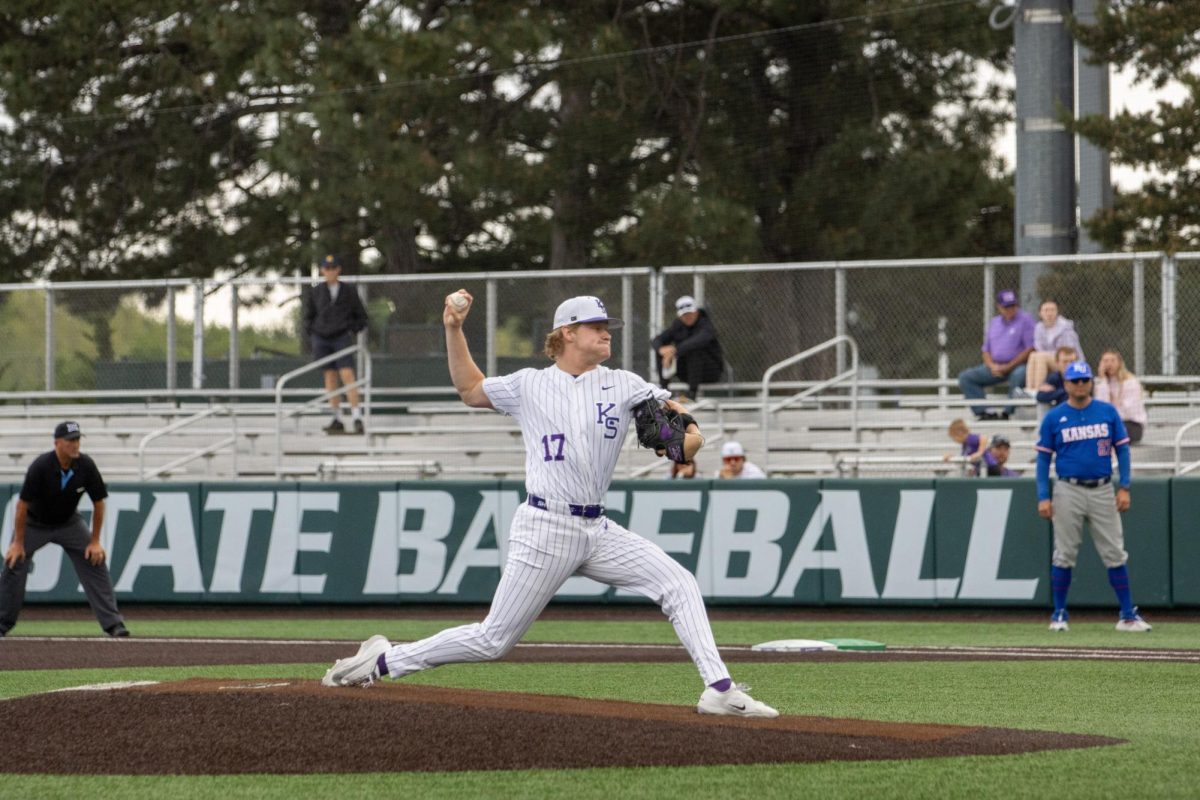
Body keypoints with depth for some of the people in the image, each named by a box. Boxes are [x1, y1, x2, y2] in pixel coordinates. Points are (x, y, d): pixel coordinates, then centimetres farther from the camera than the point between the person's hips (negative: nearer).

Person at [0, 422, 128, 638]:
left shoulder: (86, 466, -21)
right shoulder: (40, 466, -30)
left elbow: (98, 503, -9)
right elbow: (22, 504, -24)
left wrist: (95, 541, -10)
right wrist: (18, 543, -22)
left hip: (69, 523, 2)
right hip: (35, 524, -2)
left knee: (95, 562, -9)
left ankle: (113, 622, -7)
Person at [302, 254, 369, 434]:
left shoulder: (348, 292, 4)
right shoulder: (316, 292, 8)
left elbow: (361, 317, 11)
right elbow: (308, 316, 17)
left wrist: (351, 330, -4)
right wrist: (311, 336, 4)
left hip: (342, 338, -3)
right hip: (322, 338, 3)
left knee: (347, 375, -13)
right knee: (330, 377, 3)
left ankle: (357, 417, -15)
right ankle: (337, 419, 6)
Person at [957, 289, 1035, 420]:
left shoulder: (1025, 320, -2)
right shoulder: (994, 323, 17)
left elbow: (1030, 349, -10)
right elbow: (986, 350, 19)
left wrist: (1008, 367, -14)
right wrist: (992, 366, -4)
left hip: (1017, 365, -6)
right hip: (995, 366, 6)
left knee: (1019, 375, -41)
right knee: (965, 377, -9)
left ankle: (1008, 413, -32)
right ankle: (982, 412, -21)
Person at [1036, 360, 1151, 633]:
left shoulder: (1108, 412, 5)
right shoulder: (1053, 418, 2)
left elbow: (1122, 449, 6)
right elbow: (1043, 458, 3)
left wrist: (1124, 488, -3)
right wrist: (1043, 497, -5)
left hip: (1103, 491, 1)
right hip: (1069, 491, -1)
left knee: (1115, 554, 0)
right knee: (1064, 555, 2)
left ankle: (1128, 615, 3)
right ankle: (1059, 614, 11)